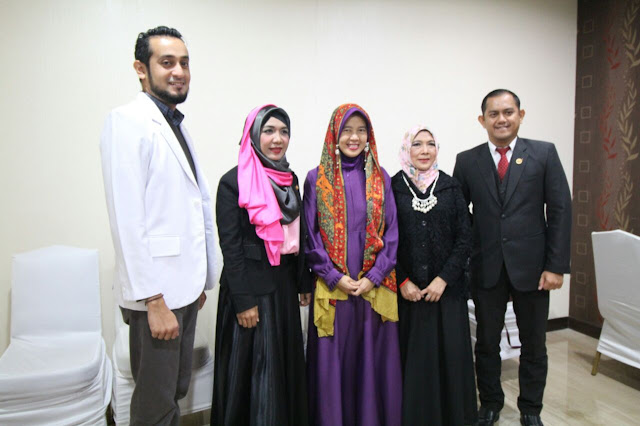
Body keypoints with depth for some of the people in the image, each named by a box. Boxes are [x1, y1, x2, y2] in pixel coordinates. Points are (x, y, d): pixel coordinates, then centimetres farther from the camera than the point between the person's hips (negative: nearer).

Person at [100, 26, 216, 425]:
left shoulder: (177, 125, 15)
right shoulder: (128, 121, -11)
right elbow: (127, 218, -18)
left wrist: (199, 281, 16)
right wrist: (154, 300, -19)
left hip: (185, 286, 8)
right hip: (156, 292, -8)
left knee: (176, 393, 20)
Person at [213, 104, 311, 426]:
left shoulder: (291, 179, 9)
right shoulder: (233, 181, -10)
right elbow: (230, 245, -13)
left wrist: (305, 283, 11)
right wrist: (243, 301, -15)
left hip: (284, 284, 6)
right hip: (250, 287, -6)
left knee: (285, 364, 16)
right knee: (253, 369, 5)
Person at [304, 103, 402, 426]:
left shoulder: (380, 178, 6)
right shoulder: (316, 178, 1)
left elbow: (391, 232, 3)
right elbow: (310, 235, -1)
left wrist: (374, 277, -7)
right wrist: (335, 277, -8)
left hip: (375, 287, 2)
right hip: (332, 287, -1)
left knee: (374, 360, 9)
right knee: (333, 361, 6)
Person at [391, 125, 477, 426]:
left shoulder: (450, 187, 5)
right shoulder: (393, 187, 0)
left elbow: (464, 238, 2)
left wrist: (443, 279, -7)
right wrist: (402, 282, -7)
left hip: (447, 288, 2)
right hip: (407, 290, -1)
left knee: (451, 354, 6)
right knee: (413, 357, 4)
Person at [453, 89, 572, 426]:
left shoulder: (544, 153, -1)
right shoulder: (467, 161, 2)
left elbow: (560, 211, -3)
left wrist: (556, 265, -8)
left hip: (531, 266, 0)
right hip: (487, 268, 1)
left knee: (533, 344, 14)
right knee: (486, 342, 14)